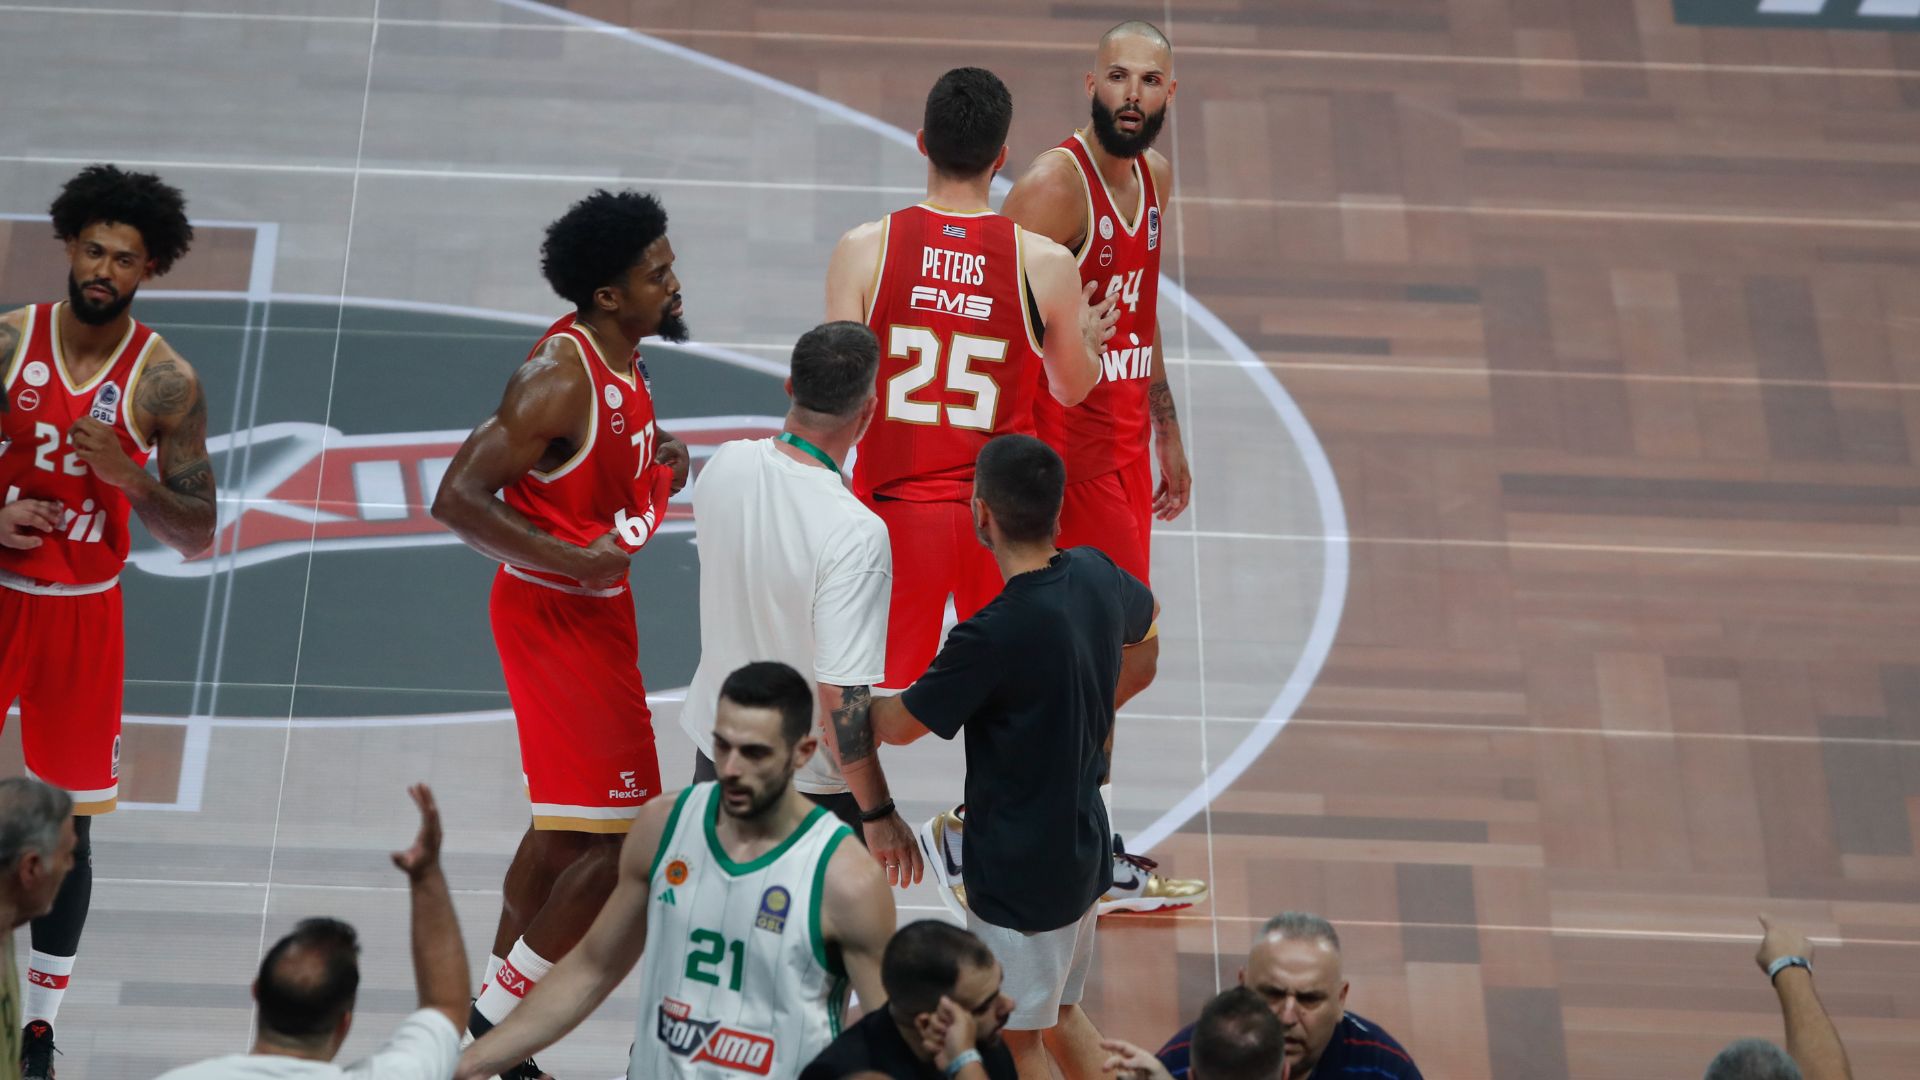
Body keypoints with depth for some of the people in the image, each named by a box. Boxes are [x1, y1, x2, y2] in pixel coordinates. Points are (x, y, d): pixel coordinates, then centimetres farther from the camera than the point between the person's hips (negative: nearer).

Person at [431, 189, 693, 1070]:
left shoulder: (622, 359, 6)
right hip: (555, 615, -10)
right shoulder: (560, 378, -23)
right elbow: (458, 499, -24)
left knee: (566, 827, 18)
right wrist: (577, 560, -26)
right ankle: (497, 1019, 4)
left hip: (596, 606, 10)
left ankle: (494, 1022, 29)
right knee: (619, 834, -8)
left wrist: (658, 471, 0)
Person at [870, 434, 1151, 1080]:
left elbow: (899, 725, -14)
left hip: (1018, 869, -8)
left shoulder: (992, 636, -29)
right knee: (1062, 1009, 25)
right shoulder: (1097, 576, -7)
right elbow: (1144, 616, 19)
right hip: (1083, 849, 8)